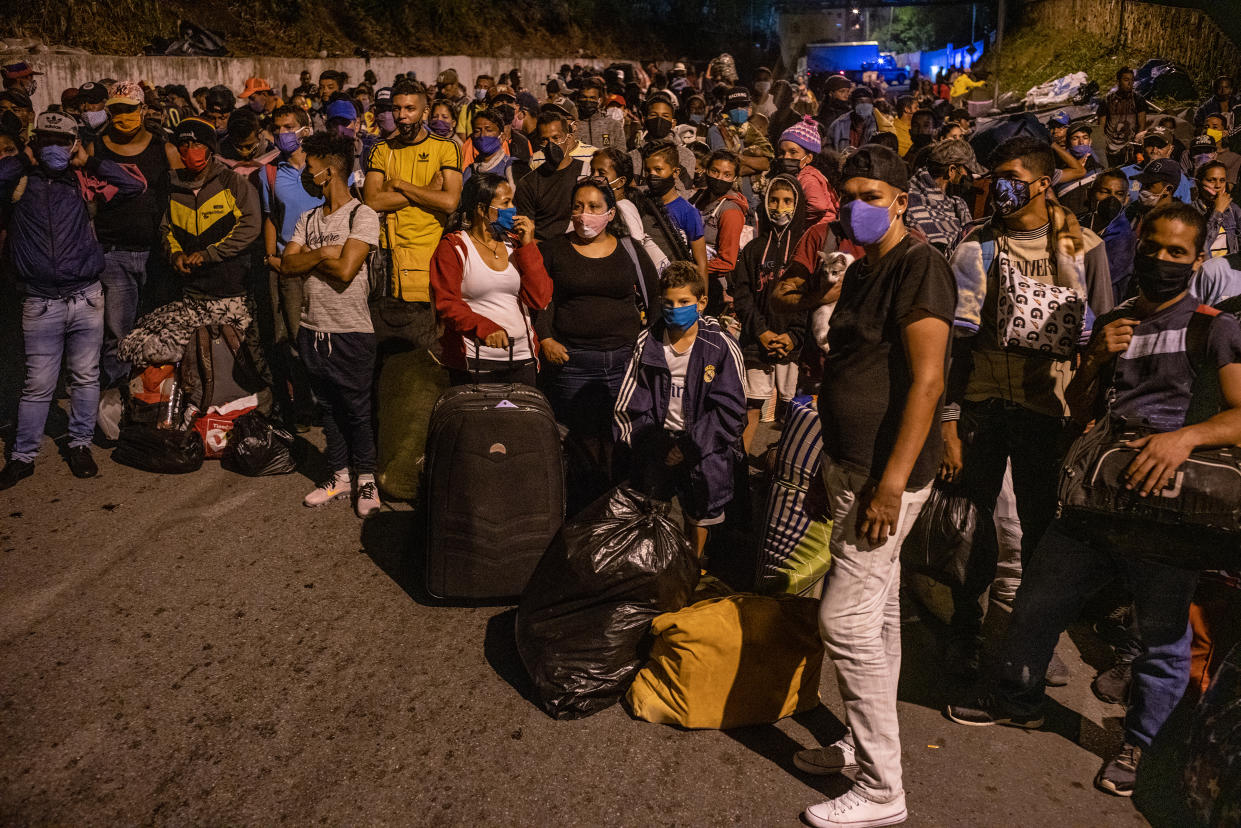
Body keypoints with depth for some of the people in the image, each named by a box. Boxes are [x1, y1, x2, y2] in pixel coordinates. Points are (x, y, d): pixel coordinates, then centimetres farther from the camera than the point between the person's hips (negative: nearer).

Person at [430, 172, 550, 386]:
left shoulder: (515, 243, 10)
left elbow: (540, 300, 1)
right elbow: (446, 304, -11)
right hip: (473, 361, -4)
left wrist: (528, 246, -5)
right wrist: (483, 327, -26)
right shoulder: (453, 247, -2)